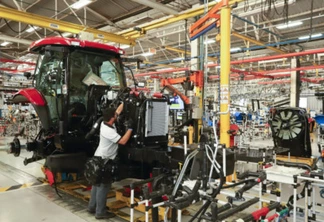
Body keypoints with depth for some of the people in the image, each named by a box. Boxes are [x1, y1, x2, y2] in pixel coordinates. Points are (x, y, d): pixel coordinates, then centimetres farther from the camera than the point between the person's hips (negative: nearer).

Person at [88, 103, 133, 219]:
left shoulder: (105, 123, -1)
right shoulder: (108, 131, -28)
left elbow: (118, 110, 7)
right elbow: (123, 141, -25)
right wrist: (130, 128, -20)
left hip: (99, 158, 10)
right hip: (104, 161, -10)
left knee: (97, 183, 17)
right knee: (103, 185, -2)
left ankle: (92, 206, 29)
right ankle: (100, 212, 7)